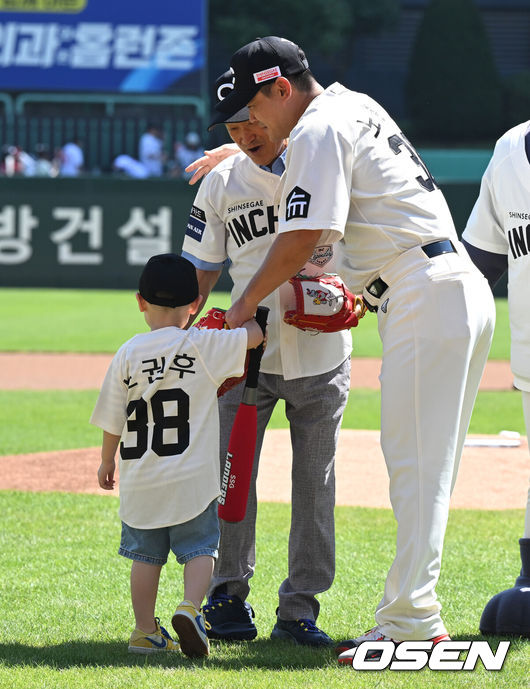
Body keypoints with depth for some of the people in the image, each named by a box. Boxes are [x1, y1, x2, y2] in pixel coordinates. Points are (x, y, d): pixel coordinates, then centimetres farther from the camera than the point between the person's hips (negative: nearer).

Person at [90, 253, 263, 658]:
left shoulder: (128, 354, -1)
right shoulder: (204, 346, -7)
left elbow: (112, 420, 4)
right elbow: (254, 336, 0)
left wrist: (107, 461, 19)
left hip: (140, 481, 2)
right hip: (193, 479, -2)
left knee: (146, 553, 13)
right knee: (199, 548, 5)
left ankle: (146, 631, 15)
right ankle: (190, 608, -18)